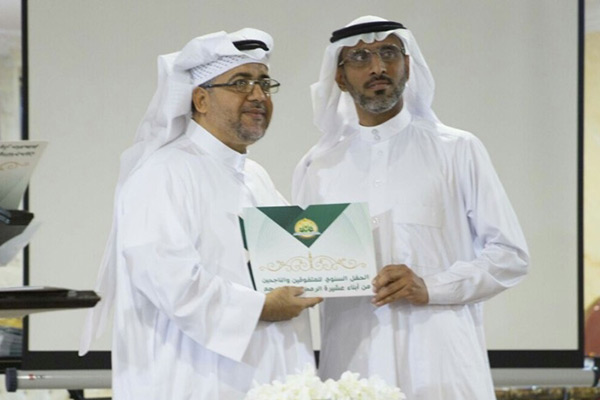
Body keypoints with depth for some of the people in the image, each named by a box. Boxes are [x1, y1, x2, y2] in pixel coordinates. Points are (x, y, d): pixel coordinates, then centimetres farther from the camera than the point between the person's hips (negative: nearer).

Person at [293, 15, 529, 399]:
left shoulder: (457, 151, 6)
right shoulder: (316, 168, 12)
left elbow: (510, 255, 3)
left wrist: (431, 288, -11)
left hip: (442, 366, -2)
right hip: (351, 364, 2)